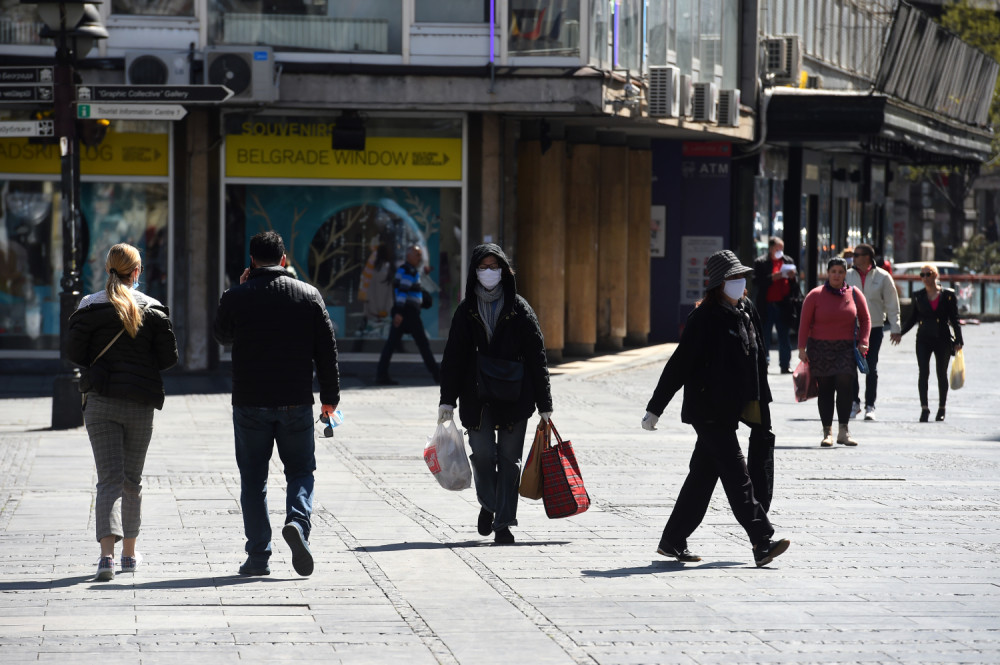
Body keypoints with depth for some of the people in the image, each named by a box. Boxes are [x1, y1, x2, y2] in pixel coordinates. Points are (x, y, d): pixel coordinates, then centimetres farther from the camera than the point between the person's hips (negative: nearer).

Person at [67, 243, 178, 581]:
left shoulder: (90, 307, -3)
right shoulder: (152, 310, -1)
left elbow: (73, 353, -4)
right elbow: (169, 357, -1)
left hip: (101, 401, -1)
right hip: (140, 403, 1)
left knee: (109, 478, -5)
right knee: (132, 479, 15)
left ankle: (107, 553, -23)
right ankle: (130, 553, 25)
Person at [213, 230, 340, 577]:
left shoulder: (235, 297, -4)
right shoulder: (309, 295, 0)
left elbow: (223, 336, 15)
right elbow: (327, 349, 3)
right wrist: (330, 396, 11)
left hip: (250, 403, 0)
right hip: (295, 402, 1)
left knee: (253, 479, 8)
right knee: (300, 470, 13)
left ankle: (258, 557, 6)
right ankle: (298, 520, -16)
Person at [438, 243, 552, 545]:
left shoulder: (519, 309, 2)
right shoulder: (466, 311, 7)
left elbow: (536, 356, 2)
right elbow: (453, 357, 7)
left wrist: (544, 405, -1)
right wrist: (447, 400, 0)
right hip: (477, 396, 1)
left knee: (509, 459, -2)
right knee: (483, 454, -7)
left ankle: (504, 522, 4)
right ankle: (488, 505, 21)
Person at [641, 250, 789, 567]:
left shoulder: (746, 313, 12)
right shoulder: (705, 318, -12)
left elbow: (756, 360, 20)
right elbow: (680, 363, -12)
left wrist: (759, 404, 18)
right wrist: (655, 408, -10)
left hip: (730, 409, 9)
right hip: (709, 410, -9)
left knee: (703, 475, 12)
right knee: (736, 473, -12)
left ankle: (673, 541, 20)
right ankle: (762, 543, -16)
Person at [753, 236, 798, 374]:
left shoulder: (788, 262, 11)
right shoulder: (761, 263, 2)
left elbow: (795, 287, 10)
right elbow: (757, 282, -8)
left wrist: (792, 277, -11)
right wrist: (772, 278, -19)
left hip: (783, 305, 2)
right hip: (767, 305, -2)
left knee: (784, 337, 3)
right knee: (764, 337, 3)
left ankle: (785, 365, 6)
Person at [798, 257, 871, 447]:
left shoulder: (854, 294, 6)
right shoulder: (815, 295, 1)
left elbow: (865, 319, 14)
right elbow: (804, 323, 2)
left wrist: (863, 342, 2)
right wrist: (802, 348, -4)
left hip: (846, 348, 0)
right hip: (820, 349, 0)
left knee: (845, 385, -13)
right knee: (825, 390, 2)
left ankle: (844, 431, -9)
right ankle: (827, 432, 7)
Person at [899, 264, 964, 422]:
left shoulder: (948, 295, 0)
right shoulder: (918, 296, 6)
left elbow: (954, 320, 1)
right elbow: (913, 318, 15)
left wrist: (958, 341, -4)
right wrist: (900, 333, 7)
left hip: (942, 339, -1)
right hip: (923, 339, 1)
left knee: (942, 375, 8)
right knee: (923, 372, -13)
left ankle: (941, 409, 22)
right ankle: (924, 408, -16)